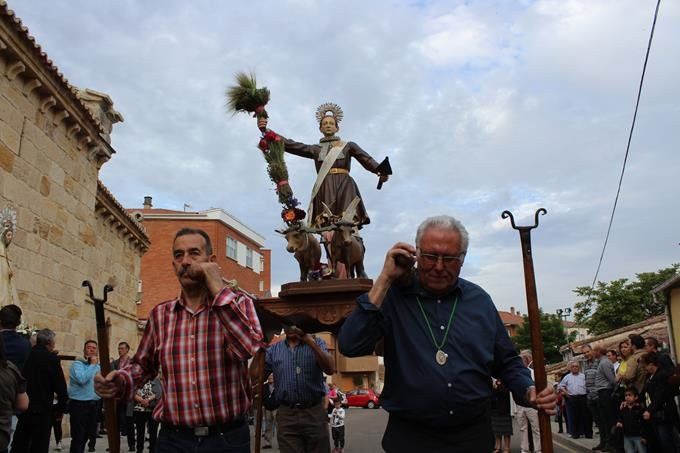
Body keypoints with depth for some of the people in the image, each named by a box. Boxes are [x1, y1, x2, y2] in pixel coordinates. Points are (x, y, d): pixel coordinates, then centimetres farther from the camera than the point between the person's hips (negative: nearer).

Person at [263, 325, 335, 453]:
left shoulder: (316, 343, 4)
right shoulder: (273, 350, 8)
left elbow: (330, 369, -12)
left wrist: (310, 342, -19)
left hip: (315, 413, -1)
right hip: (286, 415, 1)